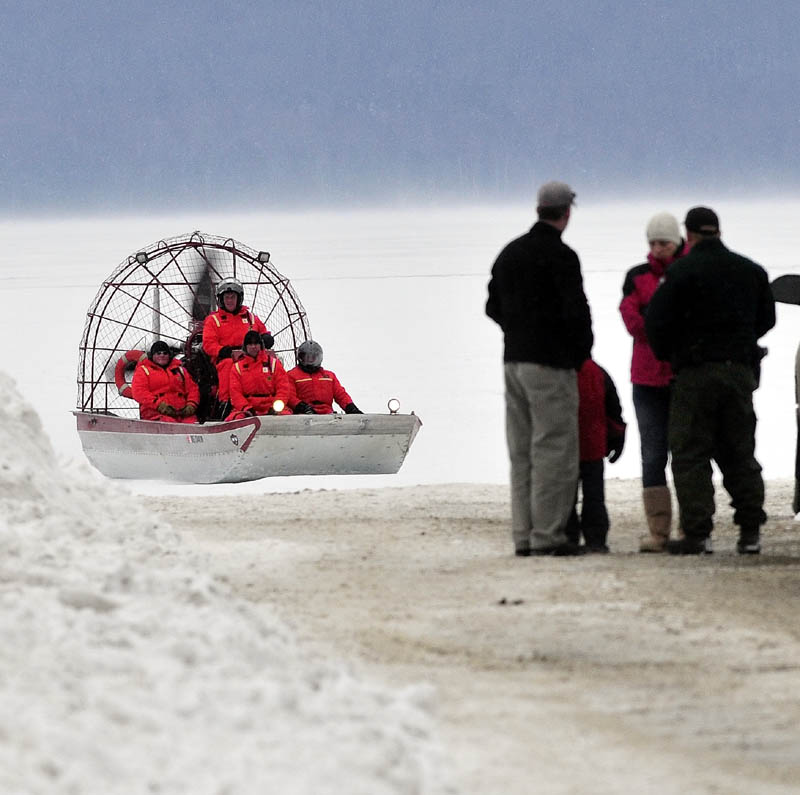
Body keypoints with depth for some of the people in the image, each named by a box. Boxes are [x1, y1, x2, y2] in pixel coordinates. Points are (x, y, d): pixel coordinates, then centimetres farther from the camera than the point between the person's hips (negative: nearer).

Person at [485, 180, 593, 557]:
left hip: (513, 360, 8)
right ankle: (547, 534, -9)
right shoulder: (561, 256, -13)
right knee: (554, 449, -5)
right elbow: (576, 311, -18)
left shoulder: (510, 253, 13)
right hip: (551, 363, -8)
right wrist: (582, 351, -2)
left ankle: (523, 535, 10)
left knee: (523, 451, 11)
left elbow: (494, 307, 20)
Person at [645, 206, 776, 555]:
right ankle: (750, 529, 5)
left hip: (696, 372, -5)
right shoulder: (751, 271, 9)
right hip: (741, 369, 5)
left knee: (690, 454, -2)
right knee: (739, 453, 11)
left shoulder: (682, 271, -9)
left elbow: (656, 321, -11)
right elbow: (766, 319, 19)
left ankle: (697, 532, -8)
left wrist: (666, 354, 9)